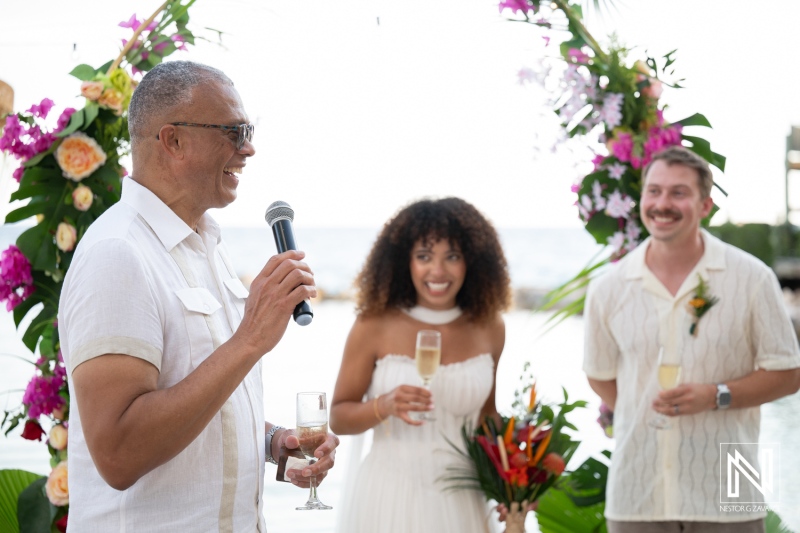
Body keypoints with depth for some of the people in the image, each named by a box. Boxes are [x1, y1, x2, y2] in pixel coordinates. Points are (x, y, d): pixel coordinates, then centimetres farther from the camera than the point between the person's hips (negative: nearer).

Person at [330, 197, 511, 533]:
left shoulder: (488, 328, 0)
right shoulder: (375, 325, -9)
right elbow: (338, 417, -4)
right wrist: (385, 405, -21)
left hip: (462, 501, 3)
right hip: (389, 497, -3)